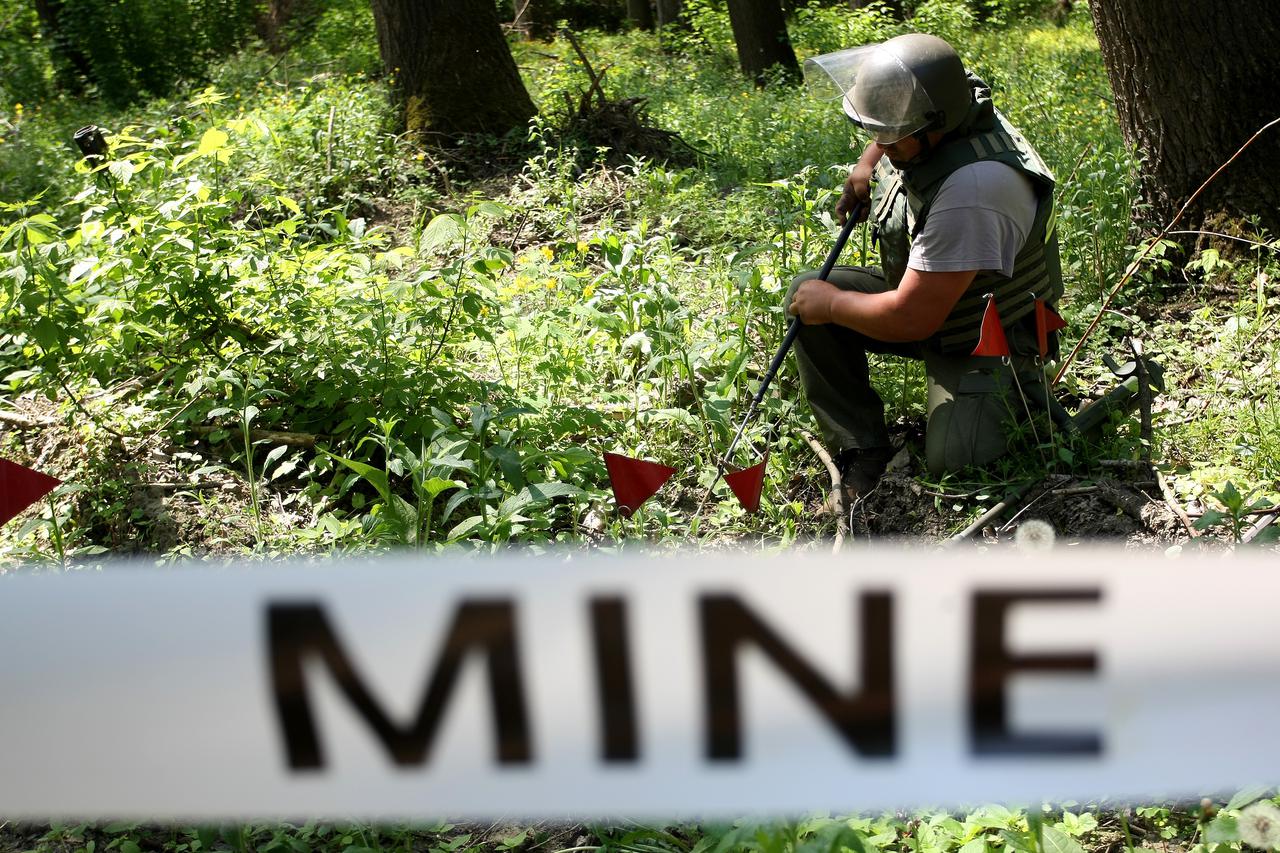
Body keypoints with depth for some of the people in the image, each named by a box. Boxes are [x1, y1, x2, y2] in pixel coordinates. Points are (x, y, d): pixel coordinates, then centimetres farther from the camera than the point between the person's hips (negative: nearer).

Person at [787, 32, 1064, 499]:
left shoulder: (973, 187, -37)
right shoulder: (937, 123, -11)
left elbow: (912, 319, -33)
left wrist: (830, 304, -18)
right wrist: (866, 165, 1)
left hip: (986, 341, -8)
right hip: (927, 297, 9)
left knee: (953, 462, -26)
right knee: (807, 293, -8)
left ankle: (1016, 393, 8)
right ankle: (861, 453, -2)